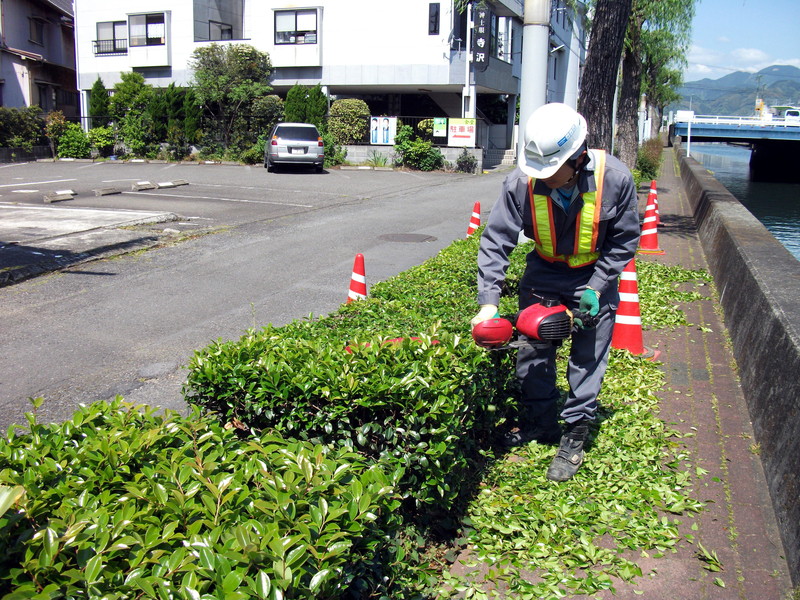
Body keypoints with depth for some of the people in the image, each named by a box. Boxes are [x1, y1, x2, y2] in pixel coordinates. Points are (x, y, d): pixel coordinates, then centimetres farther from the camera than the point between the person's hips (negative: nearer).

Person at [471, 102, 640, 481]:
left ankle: (574, 437, 13)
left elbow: (625, 242, -13)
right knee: (532, 351, 8)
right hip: (543, 272, 2)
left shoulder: (615, 179, -26)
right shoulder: (521, 181, -25)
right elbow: (495, 240, -19)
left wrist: (594, 289, -20)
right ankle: (539, 423, 27)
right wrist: (488, 301, -26)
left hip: (595, 275, -2)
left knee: (587, 357, 0)